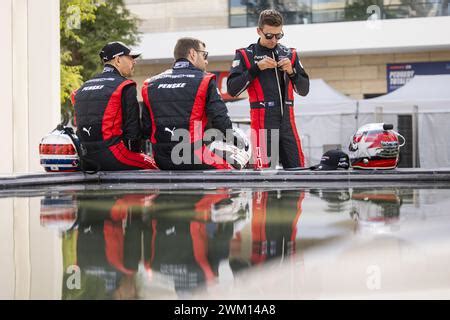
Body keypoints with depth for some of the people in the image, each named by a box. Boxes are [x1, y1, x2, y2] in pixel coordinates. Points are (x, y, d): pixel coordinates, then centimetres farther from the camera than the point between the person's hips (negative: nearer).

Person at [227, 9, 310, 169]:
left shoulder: (290, 54, 14)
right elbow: (232, 89, -6)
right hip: (263, 123, -4)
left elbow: (304, 90, 14)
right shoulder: (245, 55, 3)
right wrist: (256, 68, -13)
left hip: (287, 121, 4)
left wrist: (292, 72, -5)